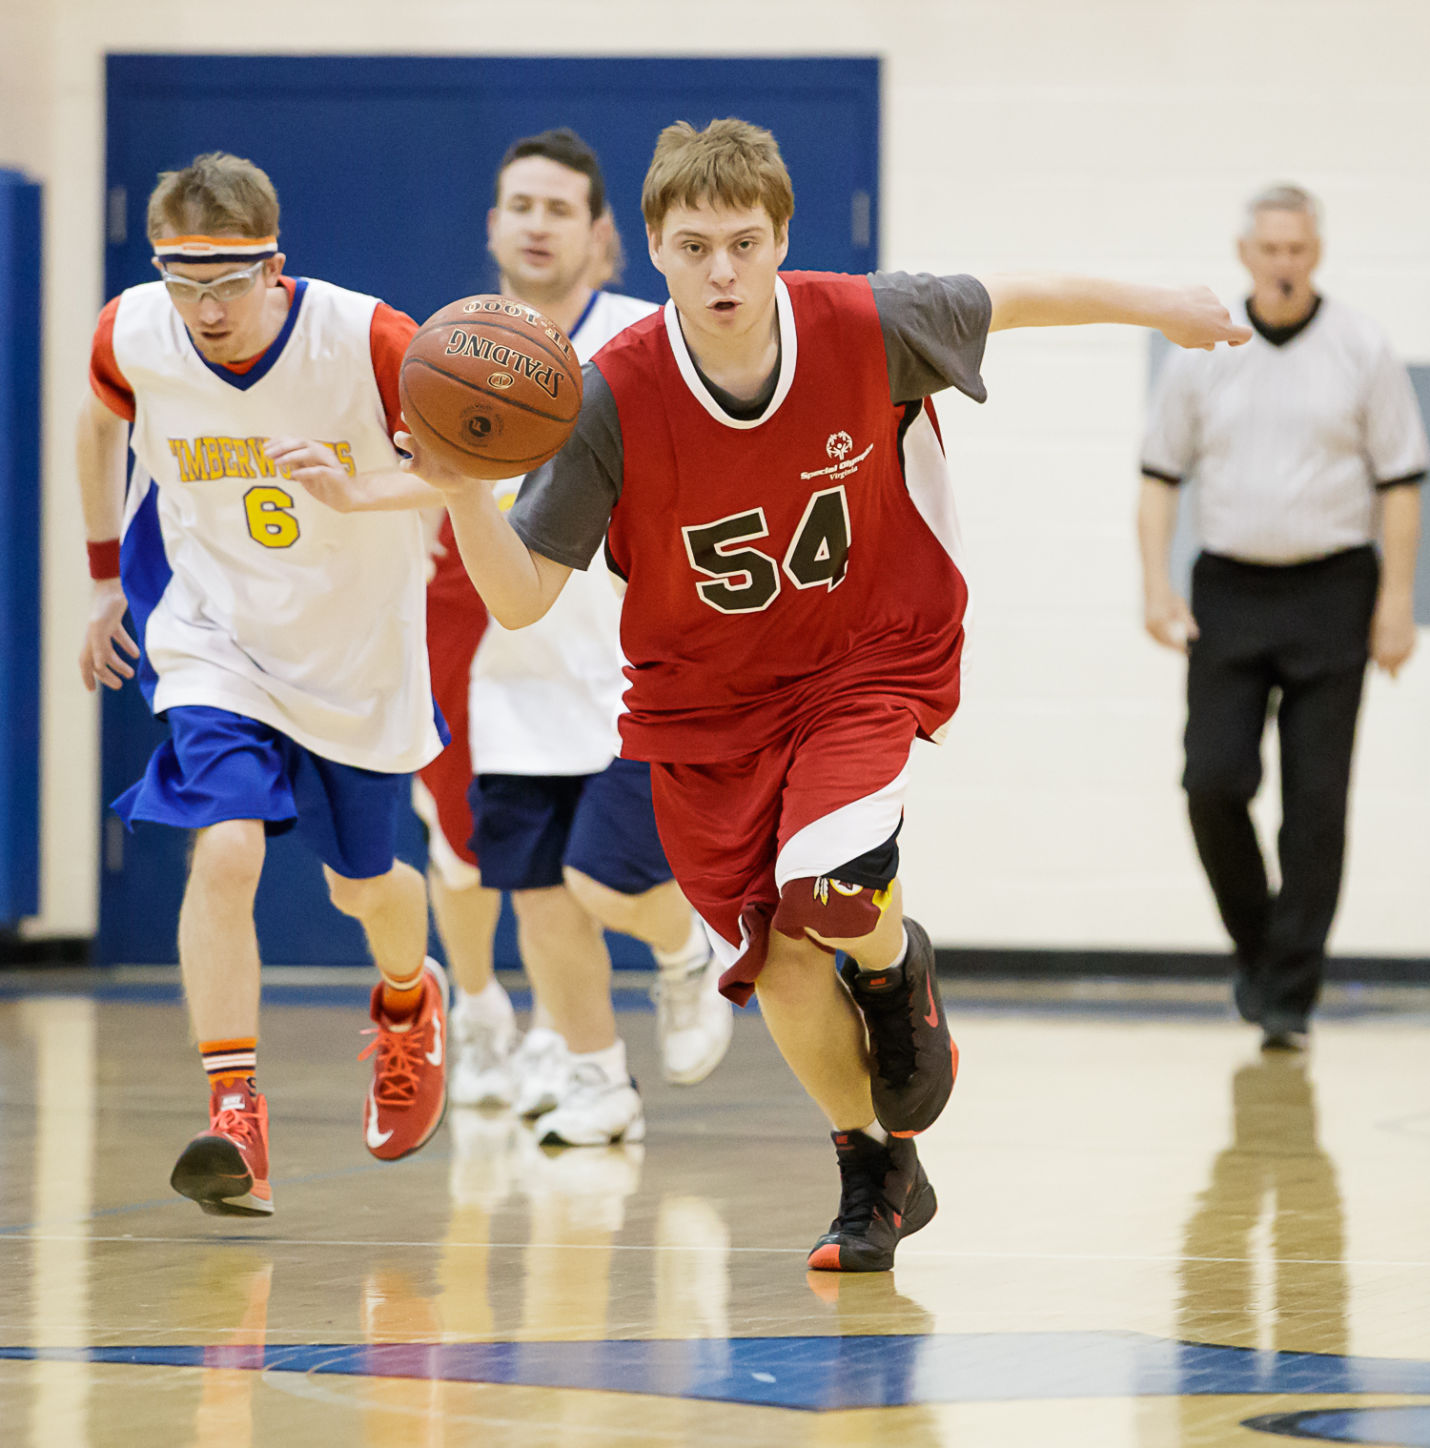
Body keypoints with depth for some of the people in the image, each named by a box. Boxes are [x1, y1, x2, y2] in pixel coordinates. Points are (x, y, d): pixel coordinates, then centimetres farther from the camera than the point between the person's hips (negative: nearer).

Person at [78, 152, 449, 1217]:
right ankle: (236, 1122, -23)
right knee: (226, 850, -23)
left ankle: (410, 1000, 53)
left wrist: (355, 482, -37)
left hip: (359, 651, 0)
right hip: (215, 639, 0)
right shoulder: (132, 337, -15)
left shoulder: (366, 342, -26)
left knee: (362, 883, 18)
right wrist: (107, 578, 14)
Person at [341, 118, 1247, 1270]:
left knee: (827, 890, -27)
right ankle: (879, 1178, 29)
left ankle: (897, 969, 12)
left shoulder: (867, 328, -21)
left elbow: (1003, 302, 1)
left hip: (872, 657, -1)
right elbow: (521, 600, -21)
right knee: (781, 963, 3)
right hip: (704, 698, 2)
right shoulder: (613, 401, -22)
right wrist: (464, 494, -40)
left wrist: (1151, 305, 14)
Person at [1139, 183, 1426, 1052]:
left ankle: (1288, 995, 2)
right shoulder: (1203, 355, 4)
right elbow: (1162, 476, 9)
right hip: (1229, 589, 2)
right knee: (1214, 782, -7)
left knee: (1316, 802, -3)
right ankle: (1255, 944, 16)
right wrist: (1158, 587, -2)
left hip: (1330, 592, -2)